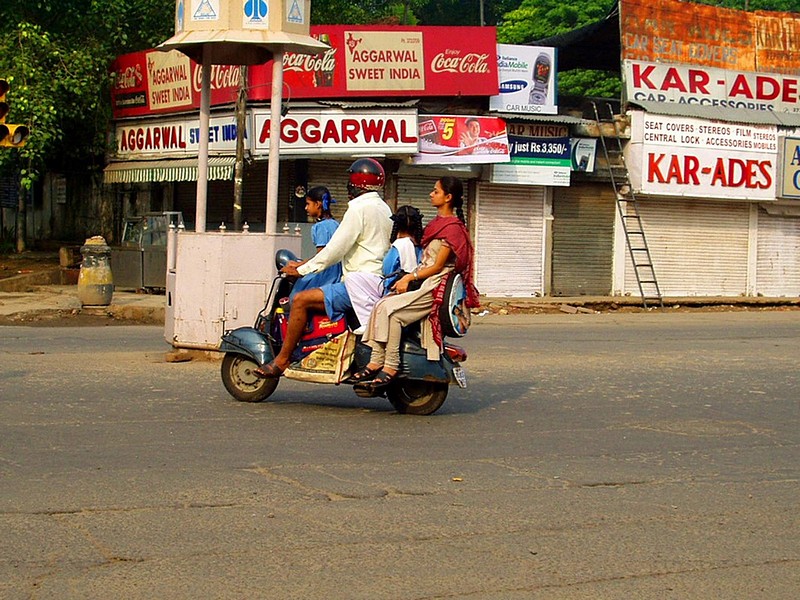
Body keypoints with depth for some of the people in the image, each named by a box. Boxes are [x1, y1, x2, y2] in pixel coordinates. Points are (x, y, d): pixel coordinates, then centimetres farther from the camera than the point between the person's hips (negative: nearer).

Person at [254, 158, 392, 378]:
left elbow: (335, 249, -15)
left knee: (301, 300, -14)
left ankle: (282, 360, -10)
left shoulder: (359, 209, -12)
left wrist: (302, 269, -5)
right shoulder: (383, 208, 19)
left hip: (363, 282, -11)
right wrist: (308, 263, 19)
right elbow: (341, 246, 21)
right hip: (378, 279, 11)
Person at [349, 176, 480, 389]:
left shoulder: (453, 228, -12)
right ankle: (375, 363, -13)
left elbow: (437, 266, -14)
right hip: (423, 283, 9)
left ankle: (390, 367, -21)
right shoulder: (438, 223, 18)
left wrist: (410, 277, -16)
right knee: (381, 304, -10)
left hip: (435, 288, -9)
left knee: (390, 309, -25)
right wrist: (407, 277, 8)